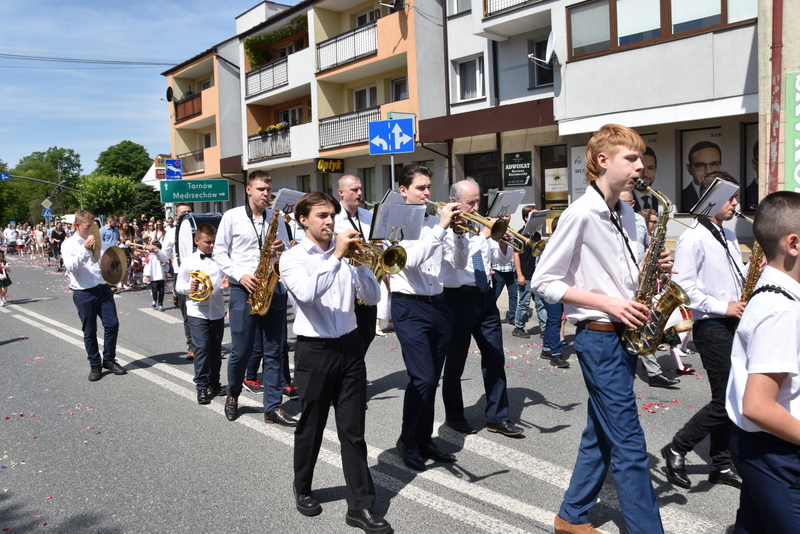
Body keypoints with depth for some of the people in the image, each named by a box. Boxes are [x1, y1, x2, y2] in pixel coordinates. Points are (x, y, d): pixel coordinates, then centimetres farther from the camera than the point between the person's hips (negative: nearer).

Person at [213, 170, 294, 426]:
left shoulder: (276, 219, 11)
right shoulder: (232, 217, 3)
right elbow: (219, 252, 2)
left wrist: (282, 250, -10)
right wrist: (240, 275, -11)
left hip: (274, 288, 3)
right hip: (244, 289, -3)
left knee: (274, 352, 4)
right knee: (241, 351, 1)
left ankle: (273, 408, 12)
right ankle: (233, 395, 29)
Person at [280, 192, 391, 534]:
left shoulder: (345, 253, 7)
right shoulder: (292, 258, -3)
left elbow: (372, 297, 0)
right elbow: (308, 294, -24)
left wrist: (359, 260, -12)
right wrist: (336, 256, -24)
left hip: (350, 346, 3)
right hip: (314, 351, -3)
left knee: (353, 431, 6)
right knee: (310, 428, 13)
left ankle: (360, 506, 15)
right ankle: (302, 489, 36)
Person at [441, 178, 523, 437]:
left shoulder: (481, 224, 10)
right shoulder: (448, 229, -9)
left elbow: (504, 258, 10)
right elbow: (459, 262, -24)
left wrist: (502, 240, -9)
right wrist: (483, 236, -31)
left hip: (485, 297, 6)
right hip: (459, 298, -6)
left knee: (495, 358, 8)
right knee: (455, 361, 7)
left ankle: (497, 418, 19)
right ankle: (454, 416, 25)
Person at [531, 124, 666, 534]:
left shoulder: (626, 213, 11)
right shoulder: (581, 214, -14)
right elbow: (543, 282, -14)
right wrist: (607, 303, -18)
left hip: (624, 334, 9)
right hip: (599, 337, -9)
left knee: (601, 435, 17)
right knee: (630, 445, -1)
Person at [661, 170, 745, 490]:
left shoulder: (729, 237, 15)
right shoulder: (693, 239, -12)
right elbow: (683, 286, -19)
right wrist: (722, 307, -18)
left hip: (733, 326, 8)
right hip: (711, 328, -8)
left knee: (728, 399, 12)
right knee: (725, 401, -7)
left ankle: (721, 464, 24)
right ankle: (677, 449, 9)